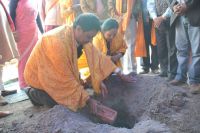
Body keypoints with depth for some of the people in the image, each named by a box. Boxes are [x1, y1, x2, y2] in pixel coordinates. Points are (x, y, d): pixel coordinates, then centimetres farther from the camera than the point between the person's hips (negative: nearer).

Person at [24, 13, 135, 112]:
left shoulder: (78, 34, -14)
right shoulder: (59, 43, -38)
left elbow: (94, 55, -10)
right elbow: (66, 78, -31)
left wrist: (120, 74, -12)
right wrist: (88, 99, -26)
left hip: (56, 72, 8)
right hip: (40, 76, -8)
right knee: (59, 104, -11)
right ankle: (35, 93, 12)